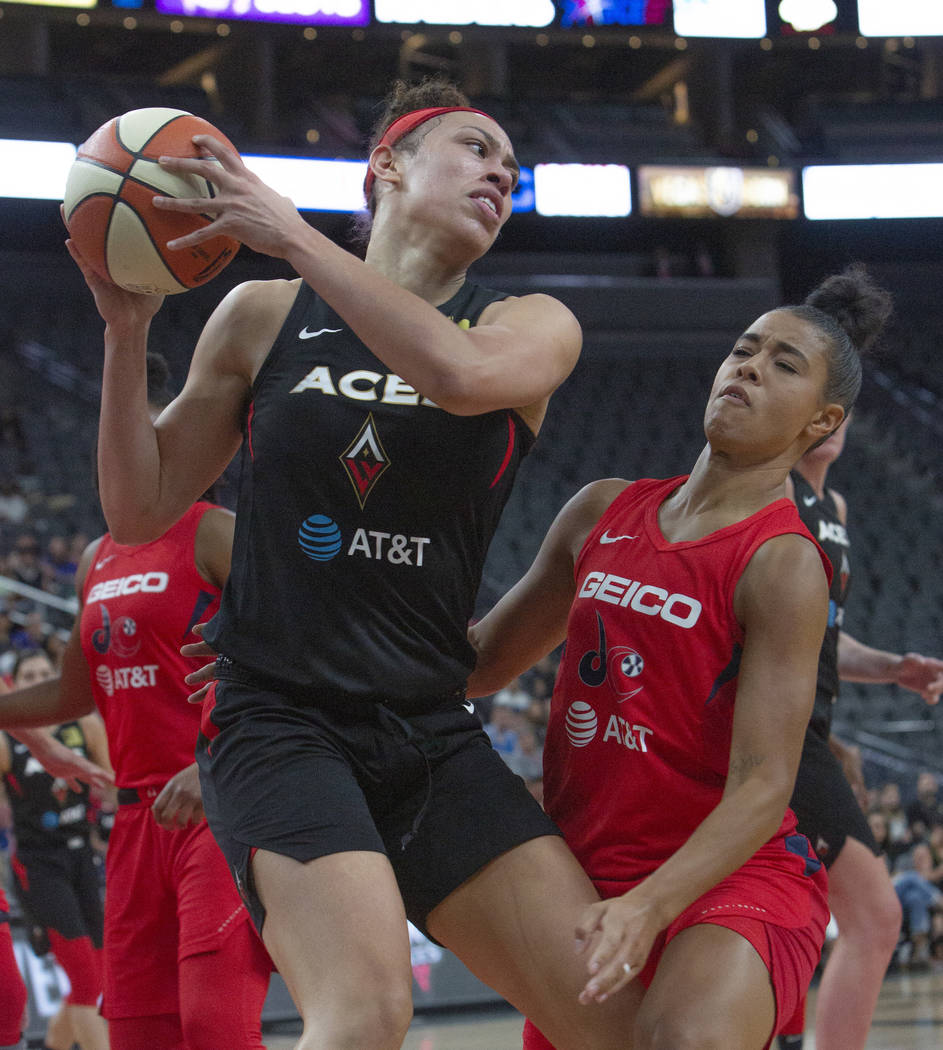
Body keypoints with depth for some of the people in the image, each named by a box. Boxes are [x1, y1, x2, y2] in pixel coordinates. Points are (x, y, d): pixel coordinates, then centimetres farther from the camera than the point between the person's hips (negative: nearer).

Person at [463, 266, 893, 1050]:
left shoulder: (784, 565, -12)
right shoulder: (605, 513, 8)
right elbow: (481, 661, 19)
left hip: (732, 876, -7)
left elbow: (762, 787, -20)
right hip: (585, 871, 7)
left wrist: (648, 905, -34)